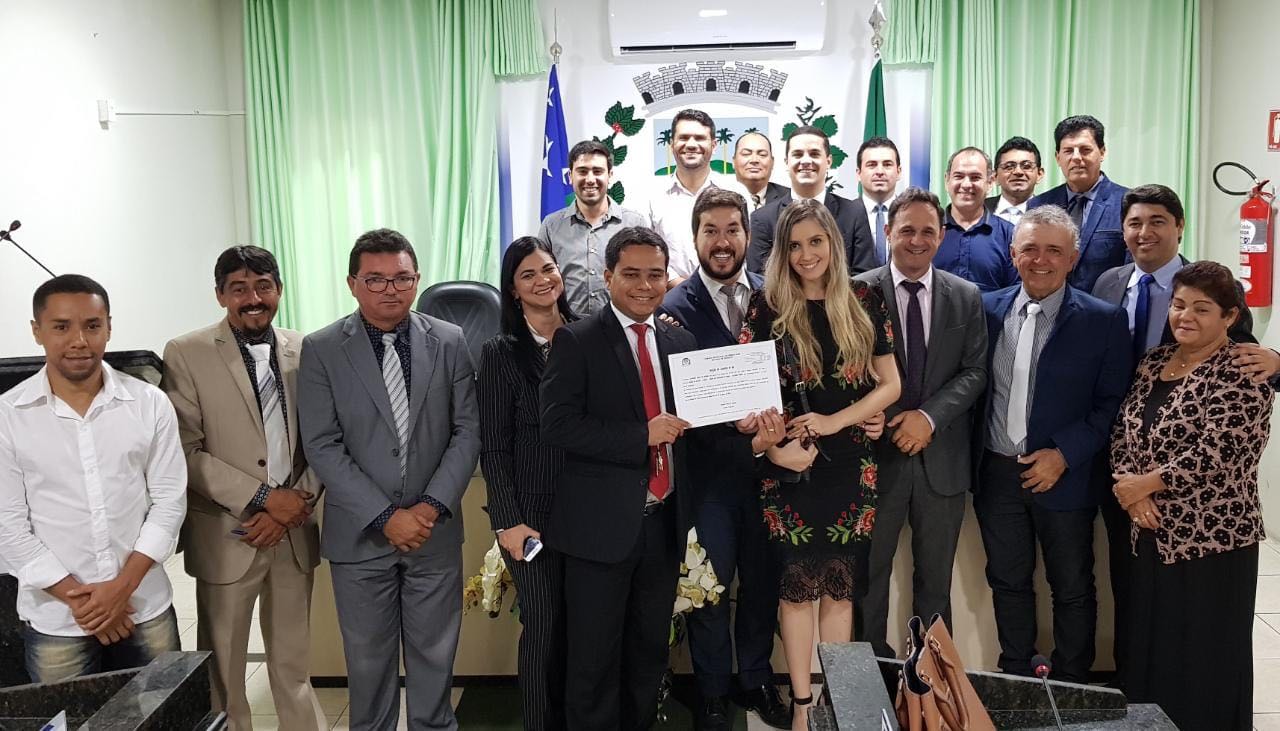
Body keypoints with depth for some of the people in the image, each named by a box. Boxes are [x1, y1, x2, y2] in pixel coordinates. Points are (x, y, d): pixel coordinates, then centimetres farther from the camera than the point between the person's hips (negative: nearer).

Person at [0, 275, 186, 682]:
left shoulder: (150, 403, -2)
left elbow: (169, 501, -1)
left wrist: (122, 586, -9)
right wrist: (76, 597, -9)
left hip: (146, 608, 1)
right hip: (55, 620, -1)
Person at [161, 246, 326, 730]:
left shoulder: (304, 351, 4)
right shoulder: (186, 354, -6)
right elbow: (186, 451, -11)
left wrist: (296, 502, -9)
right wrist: (263, 497, -15)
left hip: (294, 534, 3)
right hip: (226, 537, -3)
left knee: (294, 665, 15)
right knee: (222, 671, 9)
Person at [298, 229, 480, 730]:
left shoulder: (449, 342, 0)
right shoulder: (321, 350, -5)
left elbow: (467, 431, 0)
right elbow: (322, 447, -9)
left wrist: (433, 506, -12)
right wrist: (385, 518, -14)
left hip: (435, 529, 1)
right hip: (359, 535, -1)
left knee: (435, 655, 13)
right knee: (368, 659, 13)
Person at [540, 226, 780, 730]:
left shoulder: (681, 343, 10)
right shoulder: (576, 341, -6)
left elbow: (699, 424, 11)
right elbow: (556, 425, -15)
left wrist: (751, 444, -7)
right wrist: (642, 435, -20)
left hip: (663, 523, 5)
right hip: (602, 524, -5)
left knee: (650, 655, 19)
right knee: (595, 661, 7)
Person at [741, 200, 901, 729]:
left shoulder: (864, 302, 2)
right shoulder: (767, 306, -2)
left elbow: (890, 385, 3)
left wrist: (833, 422, -11)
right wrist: (771, 445, -20)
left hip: (850, 463, 1)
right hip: (789, 464, -1)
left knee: (841, 586, 9)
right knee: (796, 585, 6)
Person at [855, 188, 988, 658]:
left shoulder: (967, 297, 5)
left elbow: (975, 372, 0)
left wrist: (929, 416, -14)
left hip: (942, 457, 2)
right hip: (877, 453, -2)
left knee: (936, 579, 14)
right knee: (868, 574, 9)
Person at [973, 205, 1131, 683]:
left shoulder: (1104, 320, -6)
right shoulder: (987, 309, 3)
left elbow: (1112, 402, -7)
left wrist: (1064, 455, -15)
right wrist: (973, 460, -2)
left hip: (1065, 477, -3)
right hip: (997, 475, 3)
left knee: (1072, 589, 11)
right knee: (1008, 583, 16)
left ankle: (1071, 690, 29)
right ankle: (1015, 680, 33)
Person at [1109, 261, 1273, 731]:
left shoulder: (1241, 375, -12)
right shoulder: (1154, 361, 9)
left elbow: (1215, 454, -20)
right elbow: (1123, 429, 8)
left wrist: (1143, 484, -13)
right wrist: (1128, 487, -8)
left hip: (1211, 537, -6)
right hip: (1150, 533, 6)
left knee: (1204, 656, 6)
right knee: (1148, 644, 14)